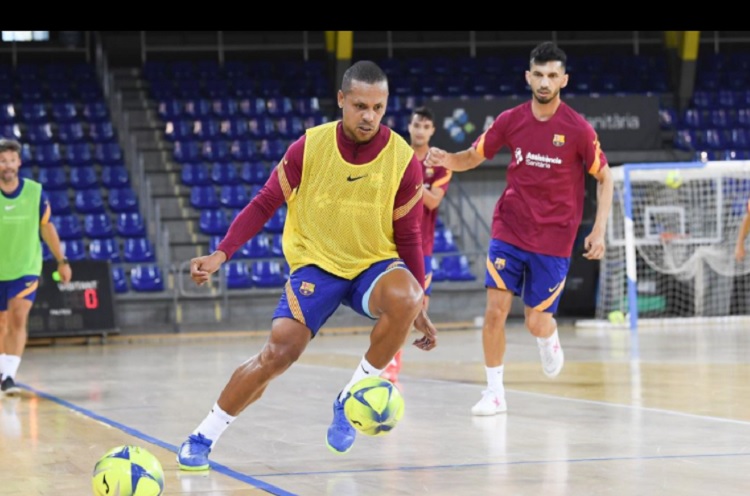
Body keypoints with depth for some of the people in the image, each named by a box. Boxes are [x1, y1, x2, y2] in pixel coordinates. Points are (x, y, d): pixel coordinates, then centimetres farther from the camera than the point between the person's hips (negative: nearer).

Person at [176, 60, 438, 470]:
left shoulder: (403, 159, -11)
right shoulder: (309, 147, -12)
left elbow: (408, 236, -1)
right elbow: (265, 204, -3)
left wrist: (419, 310, 0)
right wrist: (221, 254, -15)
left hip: (374, 265, 0)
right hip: (316, 263, 0)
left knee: (405, 297, -34)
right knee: (278, 352, -18)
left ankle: (350, 399, -14)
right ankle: (202, 437, 1)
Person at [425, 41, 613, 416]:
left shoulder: (578, 129, -10)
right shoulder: (511, 120, -3)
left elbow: (604, 178, 1)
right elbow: (473, 157, 9)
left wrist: (599, 230, -7)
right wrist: (447, 160, -14)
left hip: (553, 239, -2)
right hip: (509, 231, 2)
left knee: (536, 323, 1)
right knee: (495, 310, -9)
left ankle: (549, 338, 38)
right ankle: (495, 391, 5)